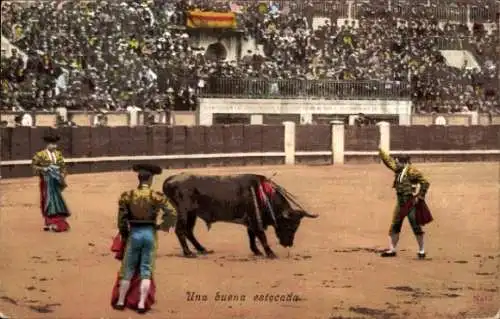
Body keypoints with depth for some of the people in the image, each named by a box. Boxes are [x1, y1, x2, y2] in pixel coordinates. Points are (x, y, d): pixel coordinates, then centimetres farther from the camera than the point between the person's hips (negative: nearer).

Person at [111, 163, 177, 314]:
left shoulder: (128, 195, -2)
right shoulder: (156, 196, -6)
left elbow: (122, 218, -1)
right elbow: (172, 213, -12)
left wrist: (124, 235, 11)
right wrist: (162, 226, 2)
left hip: (134, 233, 1)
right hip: (150, 234, -1)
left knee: (128, 269, 13)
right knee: (146, 270, 6)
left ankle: (120, 301, 18)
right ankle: (142, 304, 3)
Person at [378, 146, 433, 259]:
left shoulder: (411, 171, -15)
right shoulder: (398, 170, 8)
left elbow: (425, 183, -14)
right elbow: (389, 161, 22)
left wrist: (419, 196, -14)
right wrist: (380, 151, 21)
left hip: (411, 203, -8)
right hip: (401, 203, 8)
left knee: (416, 226, -3)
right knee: (394, 226, 8)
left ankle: (421, 251, 4)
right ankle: (392, 249, 15)